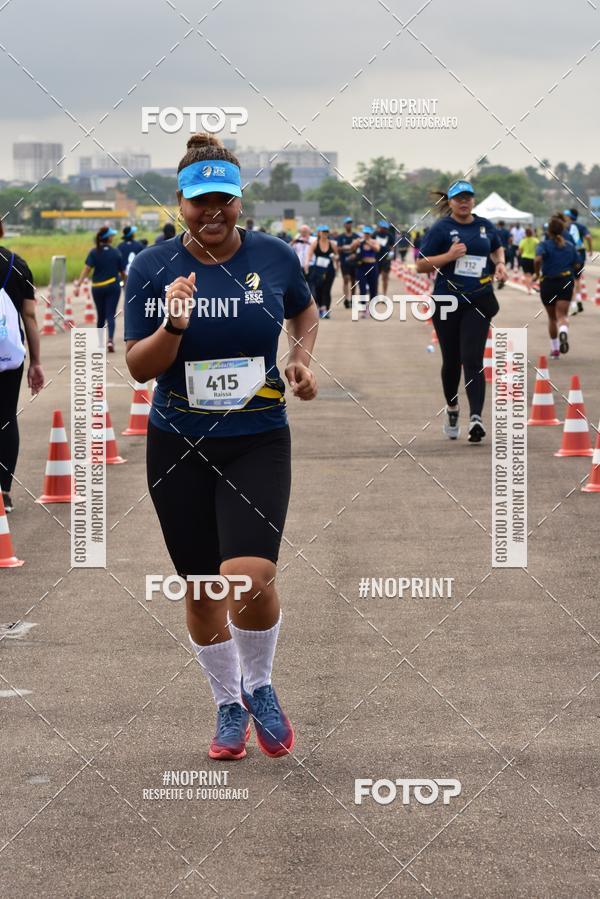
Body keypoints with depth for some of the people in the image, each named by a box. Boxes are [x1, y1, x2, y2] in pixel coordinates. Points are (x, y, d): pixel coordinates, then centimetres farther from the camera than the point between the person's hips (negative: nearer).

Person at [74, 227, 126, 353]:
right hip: (113, 286, -2)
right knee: (110, 315, -3)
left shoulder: (94, 252, -3)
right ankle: (110, 339, -24)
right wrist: (125, 281, 27)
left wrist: (78, 285, -17)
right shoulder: (116, 253, -3)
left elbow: (86, 269, -13)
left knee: (100, 315, 15)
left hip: (97, 287, 2)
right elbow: (122, 272, 5)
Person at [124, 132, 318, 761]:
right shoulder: (152, 267, -6)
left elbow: (305, 310, 19)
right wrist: (173, 327, -24)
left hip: (258, 442, -1)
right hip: (179, 448, 1)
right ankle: (229, 705, 33)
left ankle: (259, 687, 12)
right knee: (201, 588, 10)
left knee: (249, 578, -18)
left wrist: (302, 357, 1)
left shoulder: (274, 256, -3)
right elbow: (138, 367, -6)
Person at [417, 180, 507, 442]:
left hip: (478, 302, 1)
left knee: (472, 359, -12)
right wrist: (449, 256, -17)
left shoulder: (485, 226, 8)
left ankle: (476, 418, -21)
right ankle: (452, 408, 36)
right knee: (451, 360, 11)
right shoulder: (441, 228, -3)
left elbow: (497, 247, 30)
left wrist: (500, 263, 10)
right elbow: (421, 264, -5)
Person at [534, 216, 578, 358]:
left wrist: (537, 273, -9)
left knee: (552, 317, 14)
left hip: (548, 283, -1)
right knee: (562, 315, -7)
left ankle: (555, 349, 21)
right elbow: (576, 265, 7)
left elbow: (538, 259, -25)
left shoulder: (544, 244, -6)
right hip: (566, 282, 1)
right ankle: (563, 331, -42)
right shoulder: (570, 245, 5)